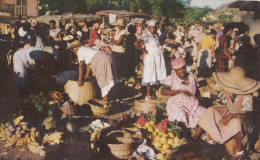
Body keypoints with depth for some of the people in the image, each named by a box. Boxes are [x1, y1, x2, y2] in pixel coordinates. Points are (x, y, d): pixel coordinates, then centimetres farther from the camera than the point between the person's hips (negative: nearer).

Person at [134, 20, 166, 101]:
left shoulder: (156, 36, 12)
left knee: (155, 76, 8)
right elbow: (136, 43, -21)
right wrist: (144, 51, -14)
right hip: (150, 57, -7)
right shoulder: (146, 36, -11)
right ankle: (148, 95, -1)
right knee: (150, 76, -6)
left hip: (158, 57, 7)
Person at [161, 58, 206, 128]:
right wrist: (179, 91, -20)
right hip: (177, 103, -4)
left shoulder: (191, 76, 13)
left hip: (192, 102, 5)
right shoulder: (171, 78, 0)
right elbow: (163, 91, -13)